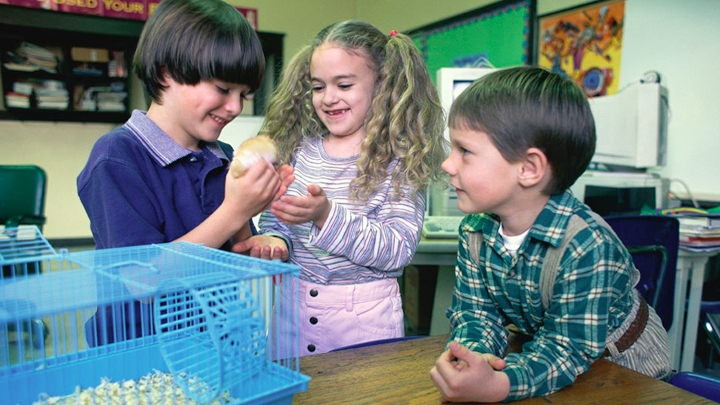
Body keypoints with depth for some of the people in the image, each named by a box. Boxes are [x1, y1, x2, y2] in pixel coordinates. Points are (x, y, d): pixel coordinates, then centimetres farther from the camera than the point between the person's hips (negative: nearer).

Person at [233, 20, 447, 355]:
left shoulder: (400, 161, -10)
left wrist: (327, 215, -30)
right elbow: (274, 219, 6)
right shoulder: (299, 149, 2)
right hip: (292, 305, 4)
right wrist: (273, 239, -17)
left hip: (365, 315, -3)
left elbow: (399, 249, -19)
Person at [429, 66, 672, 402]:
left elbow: (569, 349, -27)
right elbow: (474, 310, -7)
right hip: (539, 344, 4)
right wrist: (472, 353, -29)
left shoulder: (585, 244, -29)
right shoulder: (475, 228, -11)